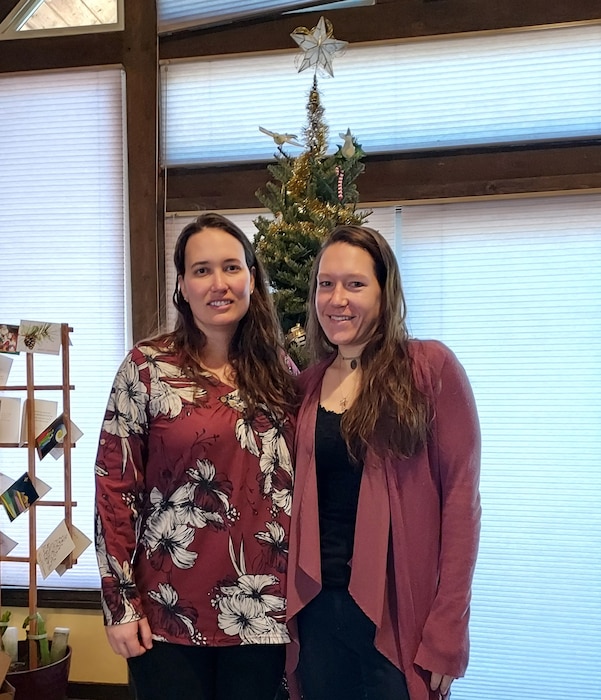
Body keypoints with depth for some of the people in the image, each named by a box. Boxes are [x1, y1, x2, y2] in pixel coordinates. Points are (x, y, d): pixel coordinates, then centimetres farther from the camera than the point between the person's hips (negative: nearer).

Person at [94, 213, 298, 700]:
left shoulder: (280, 370, 3)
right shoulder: (148, 367, -7)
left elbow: (298, 480, 10)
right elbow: (115, 485, -7)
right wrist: (120, 604, -8)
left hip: (263, 612, 3)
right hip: (169, 611, -3)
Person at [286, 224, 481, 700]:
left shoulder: (431, 368, -8)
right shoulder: (309, 384, 7)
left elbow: (460, 498, -11)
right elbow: (302, 499, 11)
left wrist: (447, 631, -13)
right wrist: (293, 598, 1)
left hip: (399, 609, -4)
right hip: (317, 605, 5)